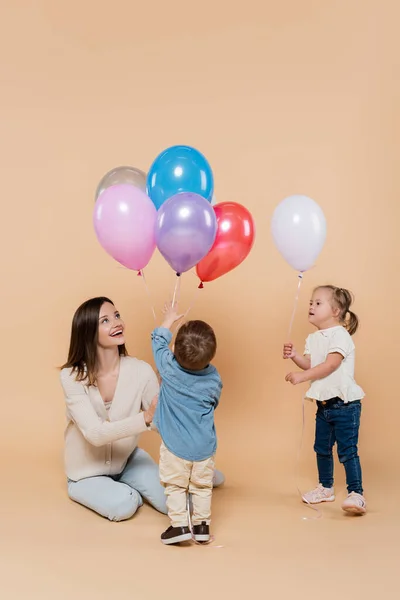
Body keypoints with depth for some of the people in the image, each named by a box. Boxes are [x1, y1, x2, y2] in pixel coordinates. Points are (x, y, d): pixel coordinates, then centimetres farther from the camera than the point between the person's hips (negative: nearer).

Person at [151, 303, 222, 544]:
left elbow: (159, 341, 4)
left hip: (175, 445, -2)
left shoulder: (169, 368, -15)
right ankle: (202, 524, 21)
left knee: (175, 486, 9)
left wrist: (169, 320, 20)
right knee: (202, 486, 16)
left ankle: (179, 524, 4)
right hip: (204, 445, 2)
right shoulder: (214, 378, -10)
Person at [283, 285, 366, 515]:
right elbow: (310, 364, 4)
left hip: (344, 403, -9)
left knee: (347, 450, -9)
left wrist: (302, 376, -27)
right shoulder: (314, 339, 11)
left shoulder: (340, 335, -15)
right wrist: (294, 356, -14)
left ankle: (356, 494, -4)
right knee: (322, 448, 17)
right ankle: (326, 488, 33)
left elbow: (330, 365, -24)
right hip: (324, 403, 9)